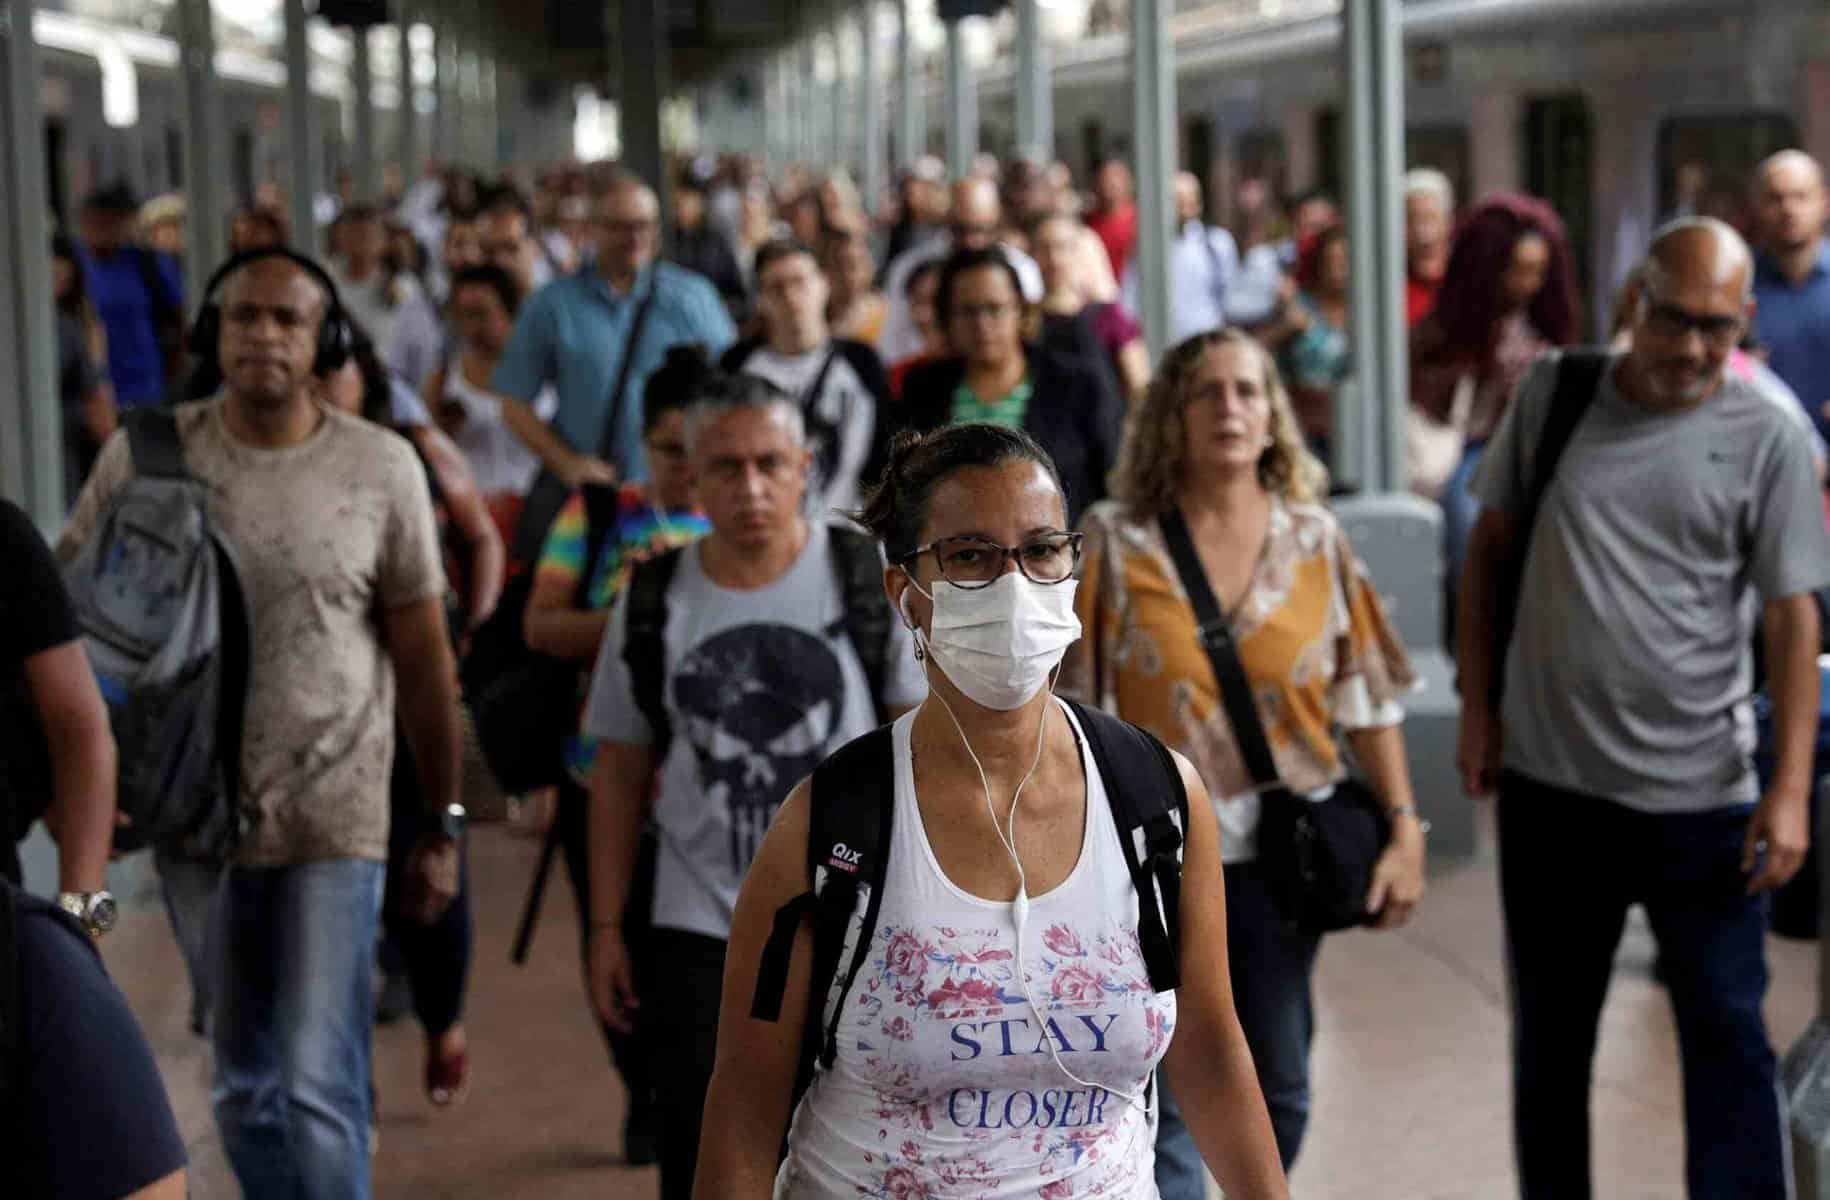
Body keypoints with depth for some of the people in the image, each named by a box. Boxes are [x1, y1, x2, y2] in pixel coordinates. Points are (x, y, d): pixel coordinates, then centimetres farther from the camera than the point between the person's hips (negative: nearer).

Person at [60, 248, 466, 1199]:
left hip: (332, 821, -2)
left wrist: (443, 826, 5)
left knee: (319, 1090, -7)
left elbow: (423, 659, 4)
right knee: (241, 1089, 11)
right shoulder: (144, 455, 1)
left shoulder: (379, 469, -1)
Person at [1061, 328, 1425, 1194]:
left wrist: (1403, 827, -1)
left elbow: (1367, 696, 5)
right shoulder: (1116, 540, -5)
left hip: (1283, 852, 3)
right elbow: (1076, 706, -4)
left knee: (1278, 1087, 14)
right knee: (1167, 1099, -5)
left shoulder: (1314, 539, 2)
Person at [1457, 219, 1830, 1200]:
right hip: (1548, 783, 3)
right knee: (1549, 1033, 16)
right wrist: (1477, 706, 6)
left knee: (1726, 1033, 2)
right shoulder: (1552, 393, 2)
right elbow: (1491, 548, 10)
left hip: (1701, 797, -3)